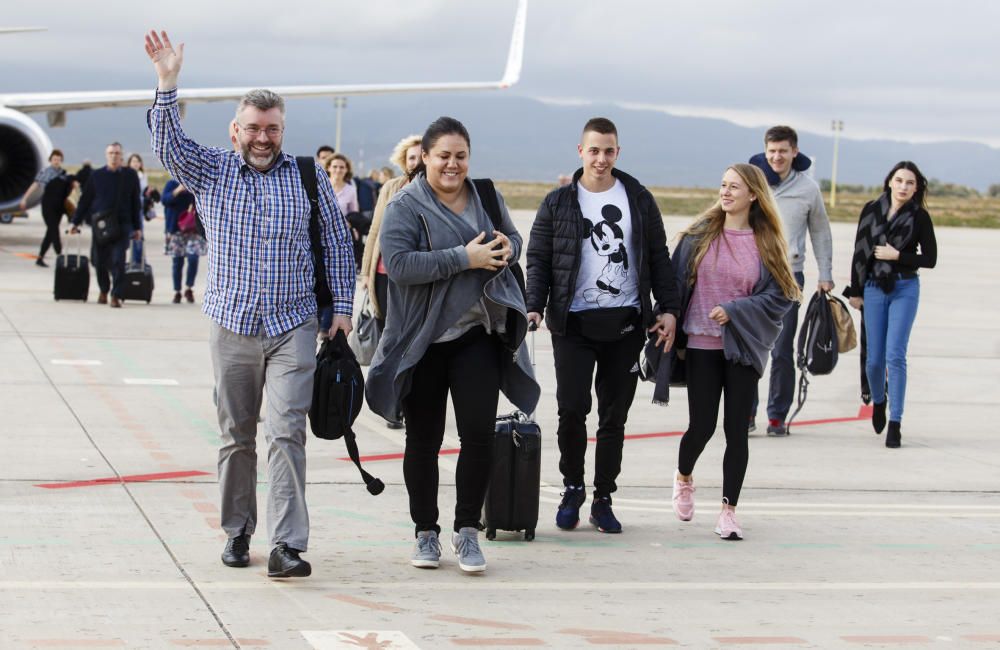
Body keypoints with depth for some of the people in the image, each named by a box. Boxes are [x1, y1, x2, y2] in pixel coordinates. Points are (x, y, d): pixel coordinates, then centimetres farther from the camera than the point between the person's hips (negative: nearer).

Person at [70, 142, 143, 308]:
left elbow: (136, 202, 8)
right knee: (100, 260, 7)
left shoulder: (130, 175, 4)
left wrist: (137, 227, 6)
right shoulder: (97, 175, 5)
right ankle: (104, 291, 28)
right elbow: (85, 200, 9)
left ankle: (116, 295, -7)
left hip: (122, 225, -2)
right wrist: (76, 222, 7)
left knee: (118, 261, -11)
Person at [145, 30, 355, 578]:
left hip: (294, 328, -1)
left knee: (286, 433, -11)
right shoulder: (211, 172, 6)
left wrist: (342, 306, 5)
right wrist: (167, 84, -21)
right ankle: (237, 533, 22)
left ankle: (286, 546, -15)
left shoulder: (308, 176, 6)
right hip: (232, 324, 1)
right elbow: (169, 143, -10)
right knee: (236, 436, 9)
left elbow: (336, 243, 10)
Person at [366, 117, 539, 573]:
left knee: (479, 434, -5)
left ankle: (467, 531, 8)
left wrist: (507, 248, -2)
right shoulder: (406, 206, -6)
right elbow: (399, 263, -19)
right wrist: (464, 258, -22)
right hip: (423, 340, -3)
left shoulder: (486, 197, 8)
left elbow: (513, 238, 23)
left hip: (478, 335, 3)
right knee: (423, 440, 8)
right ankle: (426, 534, 20)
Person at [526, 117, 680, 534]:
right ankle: (572, 487, 12)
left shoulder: (639, 200, 8)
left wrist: (668, 308, 4)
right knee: (571, 408, -10)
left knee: (614, 416, 5)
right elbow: (538, 260, 5)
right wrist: (534, 307, -8)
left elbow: (658, 258, 12)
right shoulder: (558, 203, 4)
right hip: (573, 323, -1)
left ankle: (603, 499, 15)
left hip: (625, 325, 1)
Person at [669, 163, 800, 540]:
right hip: (701, 345, 0)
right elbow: (676, 283, 6)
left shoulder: (767, 243, 1)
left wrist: (733, 311, -14)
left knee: (736, 429, 0)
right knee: (702, 426, 0)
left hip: (743, 348, 0)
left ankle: (729, 509, 9)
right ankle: (683, 478, 31)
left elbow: (780, 297, -2)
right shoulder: (700, 235, 2)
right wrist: (673, 334, 1)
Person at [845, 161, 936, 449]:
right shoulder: (872, 210, 3)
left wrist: (897, 255, -12)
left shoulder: (919, 217, -3)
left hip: (905, 290, -2)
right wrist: (855, 290, 8)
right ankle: (878, 400, 36)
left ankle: (895, 423, -6)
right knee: (874, 358, 5)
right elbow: (859, 252, 8)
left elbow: (930, 259, -1)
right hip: (874, 289, 2)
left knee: (895, 356, -11)